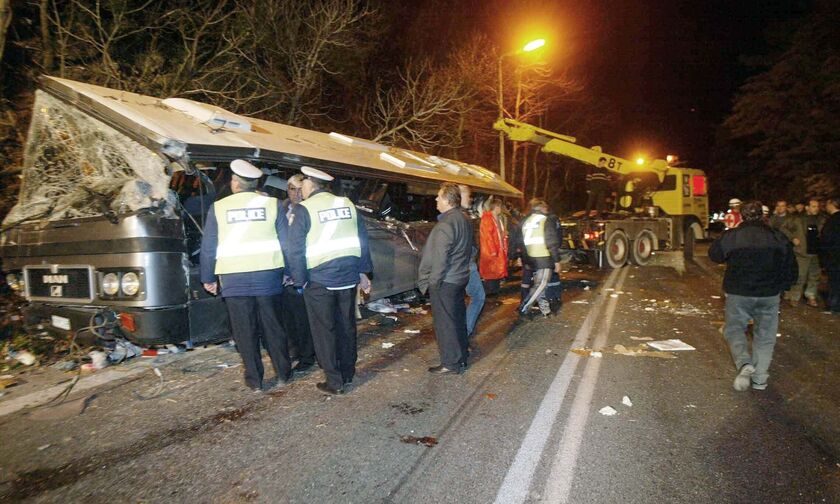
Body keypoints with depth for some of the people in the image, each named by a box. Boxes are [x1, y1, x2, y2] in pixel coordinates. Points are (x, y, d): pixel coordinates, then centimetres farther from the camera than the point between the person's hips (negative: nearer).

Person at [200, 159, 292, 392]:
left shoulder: (218, 208, 1)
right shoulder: (272, 204, 0)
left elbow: (208, 248, 3)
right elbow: (286, 242, 0)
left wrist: (208, 278, 13)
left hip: (233, 280, 0)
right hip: (268, 276, 1)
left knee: (245, 331, 9)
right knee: (273, 327, 12)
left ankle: (254, 380, 16)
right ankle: (282, 373, 22)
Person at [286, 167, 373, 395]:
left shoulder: (302, 209, -7)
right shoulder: (347, 204, 8)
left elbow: (295, 249, -11)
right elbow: (362, 239, 9)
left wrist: (299, 280, -3)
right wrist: (363, 271, 14)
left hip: (319, 280, -5)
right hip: (348, 276, 5)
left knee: (324, 330, 5)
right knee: (346, 325, 16)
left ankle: (334, 381, 10)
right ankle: (348, 373, 28)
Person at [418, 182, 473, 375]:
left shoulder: (445, 224, -21)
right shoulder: (464, 220, 9)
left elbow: (439, 258, -23)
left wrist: (432, 282, -15)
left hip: (445, 281, -10)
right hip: (460, 278, 10)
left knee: (445, 323, 0)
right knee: (458, 319, 17)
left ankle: (451, 363, 9)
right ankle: (461, 358, 29)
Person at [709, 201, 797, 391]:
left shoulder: (731, 236, -9)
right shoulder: (778, 238, -2)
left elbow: (714, 254, 8)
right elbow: (791, 271, 4)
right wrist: (779, 288, 18)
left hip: (738, 294, -2)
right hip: (769, 295, 2)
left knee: (734, 329, 13)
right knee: (765, 335, 14)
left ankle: (744, 363, -11)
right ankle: (760, 378, 15)